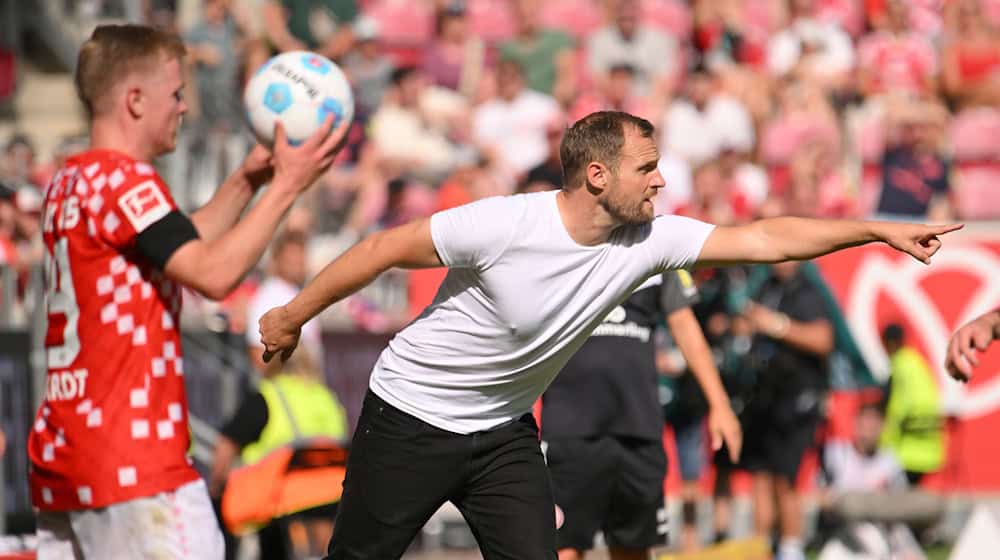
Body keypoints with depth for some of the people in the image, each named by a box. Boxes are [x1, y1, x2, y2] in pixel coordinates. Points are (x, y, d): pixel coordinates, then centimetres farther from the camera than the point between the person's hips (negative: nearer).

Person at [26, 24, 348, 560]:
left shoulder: (66, 184, 17)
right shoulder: (124, 179, -12)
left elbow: (181, 252, 26)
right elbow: (214, 273, -19)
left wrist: (245, 182, 20)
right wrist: (285, 187, -12)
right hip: (133, 457, -9)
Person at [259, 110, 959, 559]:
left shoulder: (650, 241, -11)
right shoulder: (504, 225, -27)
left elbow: (764, 238, -12)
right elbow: (385, 249, -16)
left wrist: (881, 230, -18)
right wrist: (293, 315, -9)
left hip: (504, 430, 5)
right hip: (410, 417, -5)